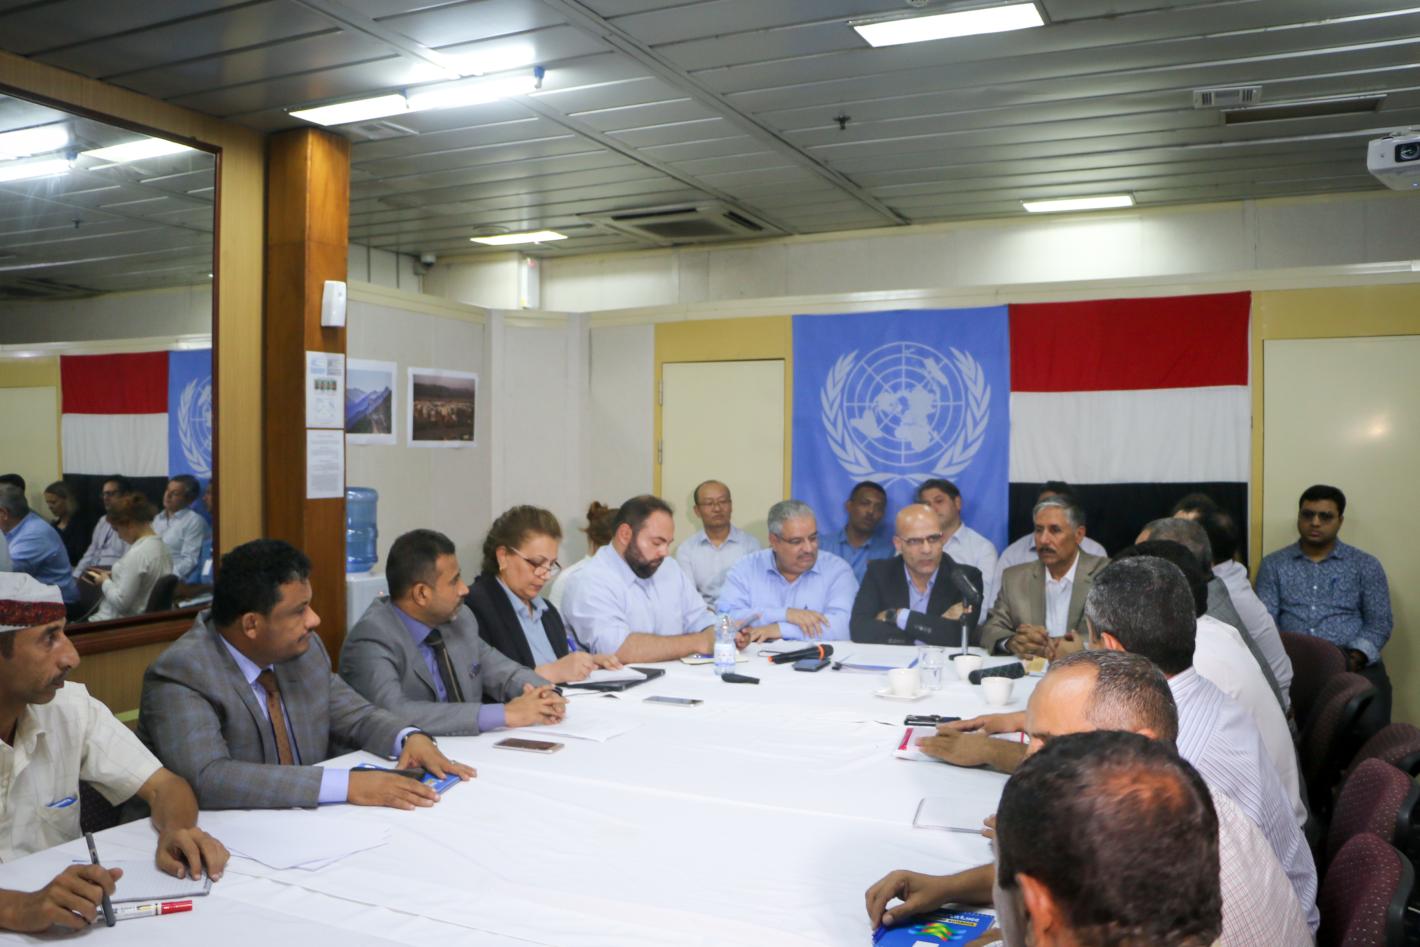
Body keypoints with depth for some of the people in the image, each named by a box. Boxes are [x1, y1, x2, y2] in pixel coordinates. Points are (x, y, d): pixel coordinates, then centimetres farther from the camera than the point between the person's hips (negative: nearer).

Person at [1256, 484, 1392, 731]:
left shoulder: (1366, 565, 14)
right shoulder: (1273, 565, 13)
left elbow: (1379, 623, 7)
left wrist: (1356, 656, -12)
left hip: (1352, 662, 1)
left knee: (1370, 722, -29)